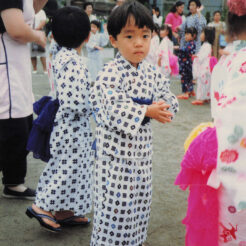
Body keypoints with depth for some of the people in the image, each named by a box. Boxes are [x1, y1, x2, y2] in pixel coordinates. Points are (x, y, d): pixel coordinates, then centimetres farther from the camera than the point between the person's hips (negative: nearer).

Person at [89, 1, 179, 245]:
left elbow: (170, 100, 7)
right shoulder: (110, 74, -16)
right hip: (116, 151, -7)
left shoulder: (152, 73, 5)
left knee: (139, 196, 18)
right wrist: (147, 111, -19)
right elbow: (115, 110, -26)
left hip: (142, 148, 7)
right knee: (115, 200, 2)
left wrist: (161, 106, -15)